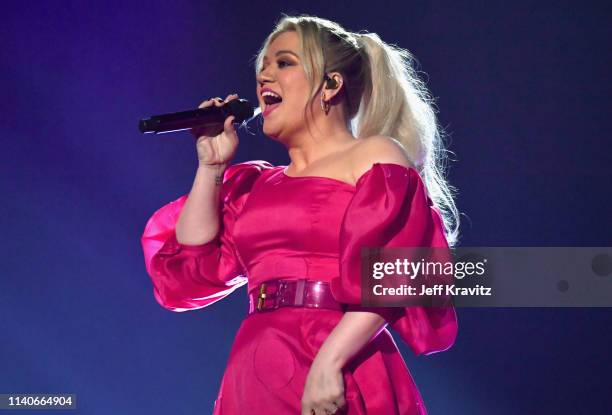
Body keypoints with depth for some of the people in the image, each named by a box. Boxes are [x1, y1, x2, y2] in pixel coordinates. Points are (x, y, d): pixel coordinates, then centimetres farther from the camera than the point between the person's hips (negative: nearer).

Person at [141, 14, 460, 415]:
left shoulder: (375, 157, 2)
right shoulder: (256, 184, 21)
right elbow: (192, 270, 13)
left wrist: (328, 362, -23)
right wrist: (211, 166, 13)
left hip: (337, 383, -6)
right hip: (255, 380, 6)